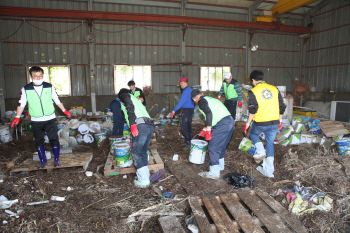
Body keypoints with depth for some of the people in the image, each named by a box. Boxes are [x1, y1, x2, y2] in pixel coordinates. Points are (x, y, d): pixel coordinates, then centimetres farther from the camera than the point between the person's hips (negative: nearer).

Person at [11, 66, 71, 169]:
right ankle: (43, 161, 25)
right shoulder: (26, 89, -1)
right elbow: (21, 103, 5)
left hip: (50, 119, -1)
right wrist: (17, 116, -1)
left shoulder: (49, 87, 0)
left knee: (54, 140, -2)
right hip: (36, 121, 1)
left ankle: (57, 160, 12)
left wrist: (64, 110, 3)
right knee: (39, 142, 10)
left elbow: (57, 100, 7)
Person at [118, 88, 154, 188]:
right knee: (143, 152, 18)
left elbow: (130, 108, -7)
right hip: (150, 126, 8)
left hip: (141, 126, -8)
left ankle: (143, 180, 0)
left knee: (136, 153, 0)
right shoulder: (135, 99, 38)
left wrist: (132, 125, -19)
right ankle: (146, 176, 22)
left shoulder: (124, 95, 16)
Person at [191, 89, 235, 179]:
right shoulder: (211, 99, 28)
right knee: (221, 146, 24)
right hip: (231, 121, 9)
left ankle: (214, 173, 8)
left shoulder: (201, 101, 0)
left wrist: (208, 130, -17)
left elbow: (209, 113, -19)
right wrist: (205, 129, 42)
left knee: (213, 148, 0)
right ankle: (220, 166, 40)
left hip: (222, 124, -9)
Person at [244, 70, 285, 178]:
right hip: (274, 122, 4)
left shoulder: (253, 91, -7)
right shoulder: (274, 89, 8)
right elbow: (282, 107, 10)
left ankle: (260, 152, 5)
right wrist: (280, 120, 22)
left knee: (253, 134, 26)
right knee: (270, 143, 14)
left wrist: (248, 123, -3)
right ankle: (269, 170, 18)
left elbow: (253, 110, -13)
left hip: (260, 122, -4)